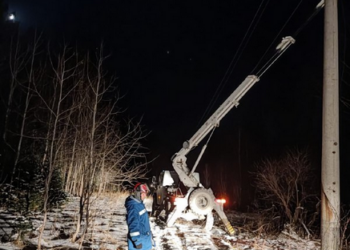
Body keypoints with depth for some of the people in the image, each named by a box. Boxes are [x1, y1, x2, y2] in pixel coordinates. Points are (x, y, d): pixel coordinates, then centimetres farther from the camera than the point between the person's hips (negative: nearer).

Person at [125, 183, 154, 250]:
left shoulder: (139, 203, 7)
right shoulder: (133, 206, -23)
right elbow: (133, 225, -25)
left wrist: (149, 233, 24)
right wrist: (136, 241, -23)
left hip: (144, 237, 10)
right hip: (139, 239, -10)